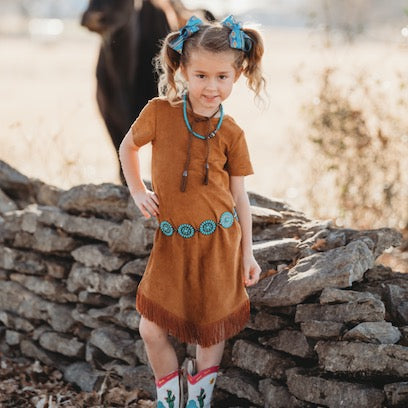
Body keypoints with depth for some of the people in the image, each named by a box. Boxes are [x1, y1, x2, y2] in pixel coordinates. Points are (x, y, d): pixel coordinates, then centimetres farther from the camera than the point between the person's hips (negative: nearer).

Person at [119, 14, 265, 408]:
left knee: (212, 330, 9)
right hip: (171, 241, 0)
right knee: (151, 330, 0)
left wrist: (247, 252, 3)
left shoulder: (231, 133, -4)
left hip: (219, 240, 0)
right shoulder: (159, 112, -7)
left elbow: (239, 195, 2)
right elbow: (127, 147, 12)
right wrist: (137, 191, 1)